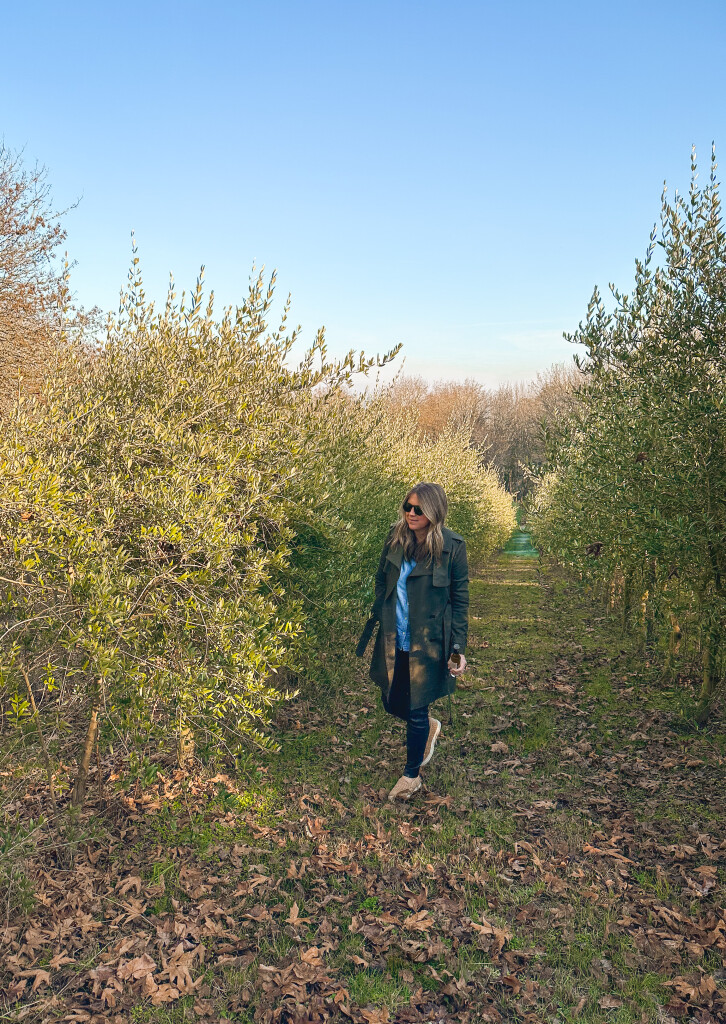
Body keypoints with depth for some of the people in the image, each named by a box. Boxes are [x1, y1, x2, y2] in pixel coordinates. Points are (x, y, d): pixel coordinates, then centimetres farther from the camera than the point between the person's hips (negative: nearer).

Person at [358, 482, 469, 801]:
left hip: (428, 642, -4)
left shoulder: (452, 547, -14)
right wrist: (375, 621, 12)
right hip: (393, 640, 5)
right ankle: (430, 727, 48)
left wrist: (458, 649, -11)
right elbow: (382, 580, 11)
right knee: (392, 704, 14)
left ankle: (411, 776, 32)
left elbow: (460, 601, -8)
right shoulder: (395, 538, -3)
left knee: (416, 712, 7)